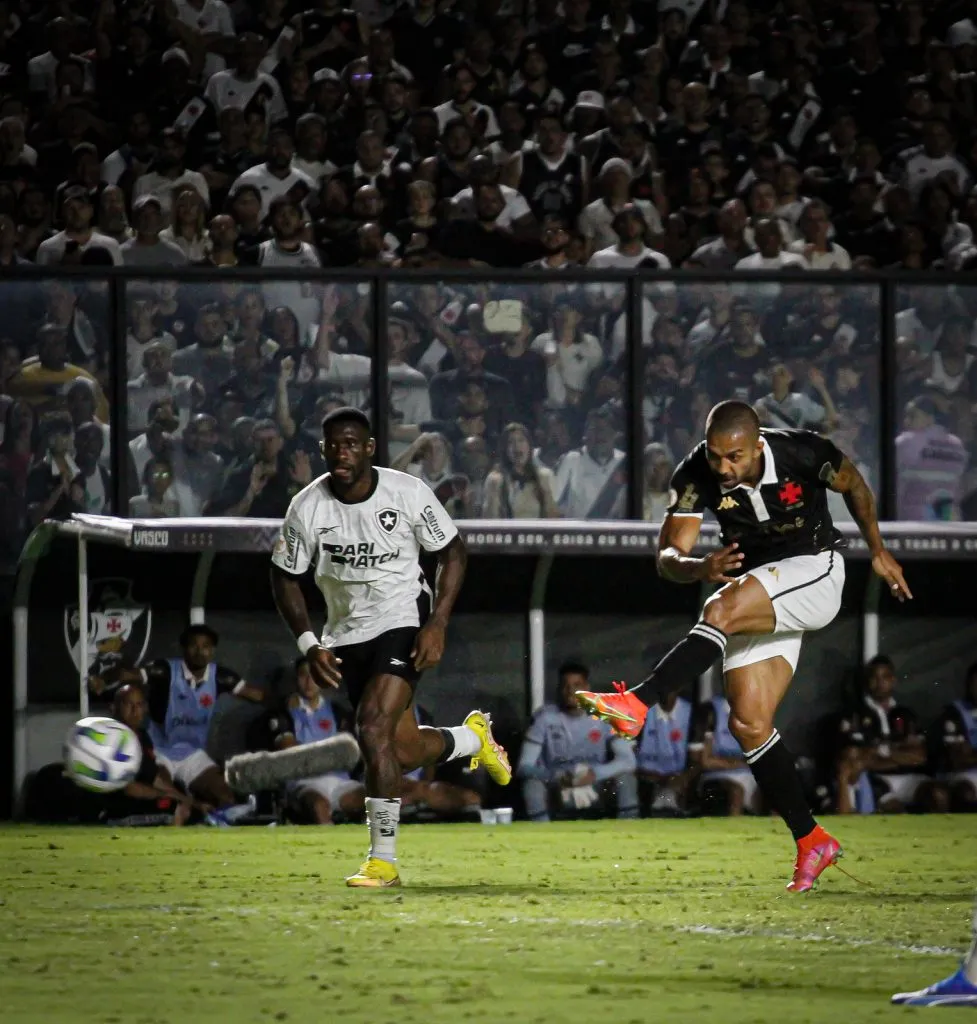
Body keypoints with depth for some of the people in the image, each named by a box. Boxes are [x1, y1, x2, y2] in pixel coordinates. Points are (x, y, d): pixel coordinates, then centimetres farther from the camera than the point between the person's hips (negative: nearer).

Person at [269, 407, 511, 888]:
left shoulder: (407, 493, -13)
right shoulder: (307, 507, -9)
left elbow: (453, 552, -1)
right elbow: (285, 578, 3)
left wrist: (437, 624, -11)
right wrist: (310, 646, -7)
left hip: (404, 621, -4)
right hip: (347, 635, 4)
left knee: (374, 730, -21)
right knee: (402, 751, 7)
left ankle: (383, 859, -13)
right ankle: (472, 737, 43)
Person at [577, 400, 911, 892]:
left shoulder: (802, 452, -21)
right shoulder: (695, 476, -15)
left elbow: (854, 486, 2)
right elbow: (667, 556, -14)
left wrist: (878, 551, 6)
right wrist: (700, 568, -36)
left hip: (814, 571, -5)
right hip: (753, 583, 5)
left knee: (722, 610, -34)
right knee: (748, 724, -5)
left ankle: (637, 704, -43)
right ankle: (811, 841, 6)